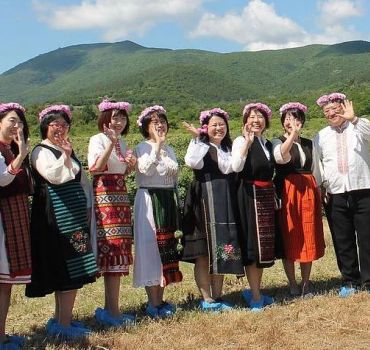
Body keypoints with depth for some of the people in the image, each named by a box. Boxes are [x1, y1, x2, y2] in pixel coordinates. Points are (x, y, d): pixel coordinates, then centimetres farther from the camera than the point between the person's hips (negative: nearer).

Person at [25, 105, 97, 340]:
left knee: (69, 270, 10)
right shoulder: (41, 151, -4)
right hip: (56, 215, -8)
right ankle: (64, 325, -4)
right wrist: (65, 155, -17)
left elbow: (83, 181, 24)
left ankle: (61, 319, 18)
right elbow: (54, 176, -21)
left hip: (75, 213, 8)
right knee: (68, 269, -10)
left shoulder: (69, 151, 21)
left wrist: (87, 206, 18)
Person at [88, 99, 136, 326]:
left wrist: (132, 165, 6)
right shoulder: (98, 140, -5)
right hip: (104, 196, -8)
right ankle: (112, 310, -7)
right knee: (112, 247, -11)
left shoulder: (122, 143, 19)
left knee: (119, 249, 6)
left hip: (121, 197, 8)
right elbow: (96, 167, -21)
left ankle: (111, 308, 12)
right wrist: (111, 143, -28)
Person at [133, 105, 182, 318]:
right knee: (151, 247, -5)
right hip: (149, 200, -7)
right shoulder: (143, 147, -5)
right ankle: (153, 304, 2)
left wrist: (176, 203, 18)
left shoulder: (169, 150, 16)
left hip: (168, 202, 7)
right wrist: (157, 144, -25)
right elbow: (145, 169, -26)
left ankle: (160, 300, 19)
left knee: (166, 249, 9)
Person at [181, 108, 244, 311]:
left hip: (225, 202, 6)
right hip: (204, 200, -5)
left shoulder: (228, 149, 18)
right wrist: (197, 138, -17)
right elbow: (192, 163, -21)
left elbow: (229, 168, -3)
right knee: (203, 251, -2)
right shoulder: (199, 145, 2)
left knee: (222, 249, 8)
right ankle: (206, 299, 6)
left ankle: (217, 297, 17)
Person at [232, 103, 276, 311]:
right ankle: (256, 298, 2)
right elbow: (236, 167, -22)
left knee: (264, 244, 11)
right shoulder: (241, 141, -5)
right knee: (253, 244, -5)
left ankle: (255, 291, 24)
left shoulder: (268, 144, 16)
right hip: (249, 195, -7)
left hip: (266, 196, 7)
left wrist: (274, 196, 18)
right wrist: (247, 141, -26)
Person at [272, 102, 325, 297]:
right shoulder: (278, 142, 1)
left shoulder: (309, 144, 15)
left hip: (308, 192, 4)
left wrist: (318, 193, 12)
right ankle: (293, 285, 11)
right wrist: (292, 134, -32)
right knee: (289, 239, 1)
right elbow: (281, 157, -23)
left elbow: (315, 170, 19)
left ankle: (306, 283, 17)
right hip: (287, 193, -4)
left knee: (308, 238, 5)